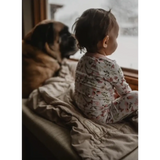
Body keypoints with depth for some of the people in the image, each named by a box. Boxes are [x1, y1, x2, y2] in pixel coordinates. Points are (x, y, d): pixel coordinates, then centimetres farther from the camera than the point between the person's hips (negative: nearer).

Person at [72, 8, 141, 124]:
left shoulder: (83, 60, -3)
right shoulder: (110, 66, -25)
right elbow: (125, 91, -8)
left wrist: (116, 92, 20)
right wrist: (132, 96, 13)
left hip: (83, 108, 9)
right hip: (102, 116, -8)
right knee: (136, 97, -10)